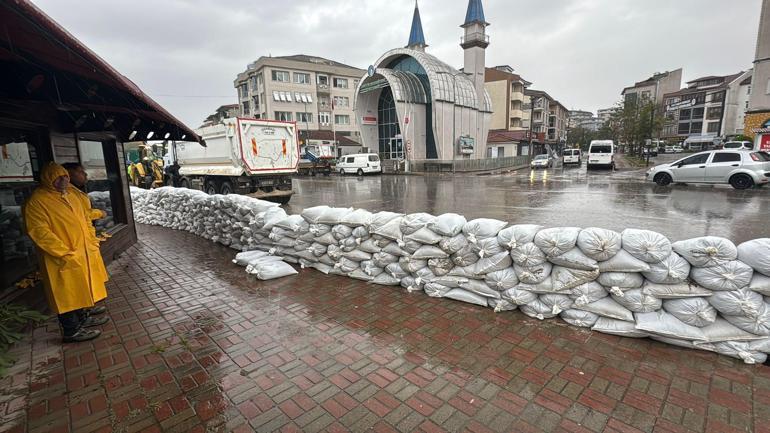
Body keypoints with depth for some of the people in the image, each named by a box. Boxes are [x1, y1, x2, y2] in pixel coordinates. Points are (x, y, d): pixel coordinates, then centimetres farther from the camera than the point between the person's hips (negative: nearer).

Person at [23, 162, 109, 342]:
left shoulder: (68, 195, 11)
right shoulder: (37, 201, -15)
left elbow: (83, 221, 19)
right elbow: (39, 231, -21)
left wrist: (92, 241, 12)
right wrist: (65, 252, -23)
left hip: (82, 254, 8)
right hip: (63, 259, -8)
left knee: (79, 289, 20)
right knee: (67, 294, 3)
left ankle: (82, 319, 35)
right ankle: (71, 331, 15)